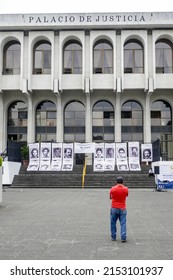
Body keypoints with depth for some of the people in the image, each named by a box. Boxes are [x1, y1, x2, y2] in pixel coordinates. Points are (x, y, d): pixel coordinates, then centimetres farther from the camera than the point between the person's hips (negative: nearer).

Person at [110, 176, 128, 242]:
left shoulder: (113, 189, -7)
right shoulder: (126, 189, -5)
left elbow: (110, 197, 7)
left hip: (114, 208, 0)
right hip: (122, 209, 0)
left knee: (113, 223, 11)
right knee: (123, 223, 2)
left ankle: (113, 237, 17)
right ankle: (123, 237, -2)